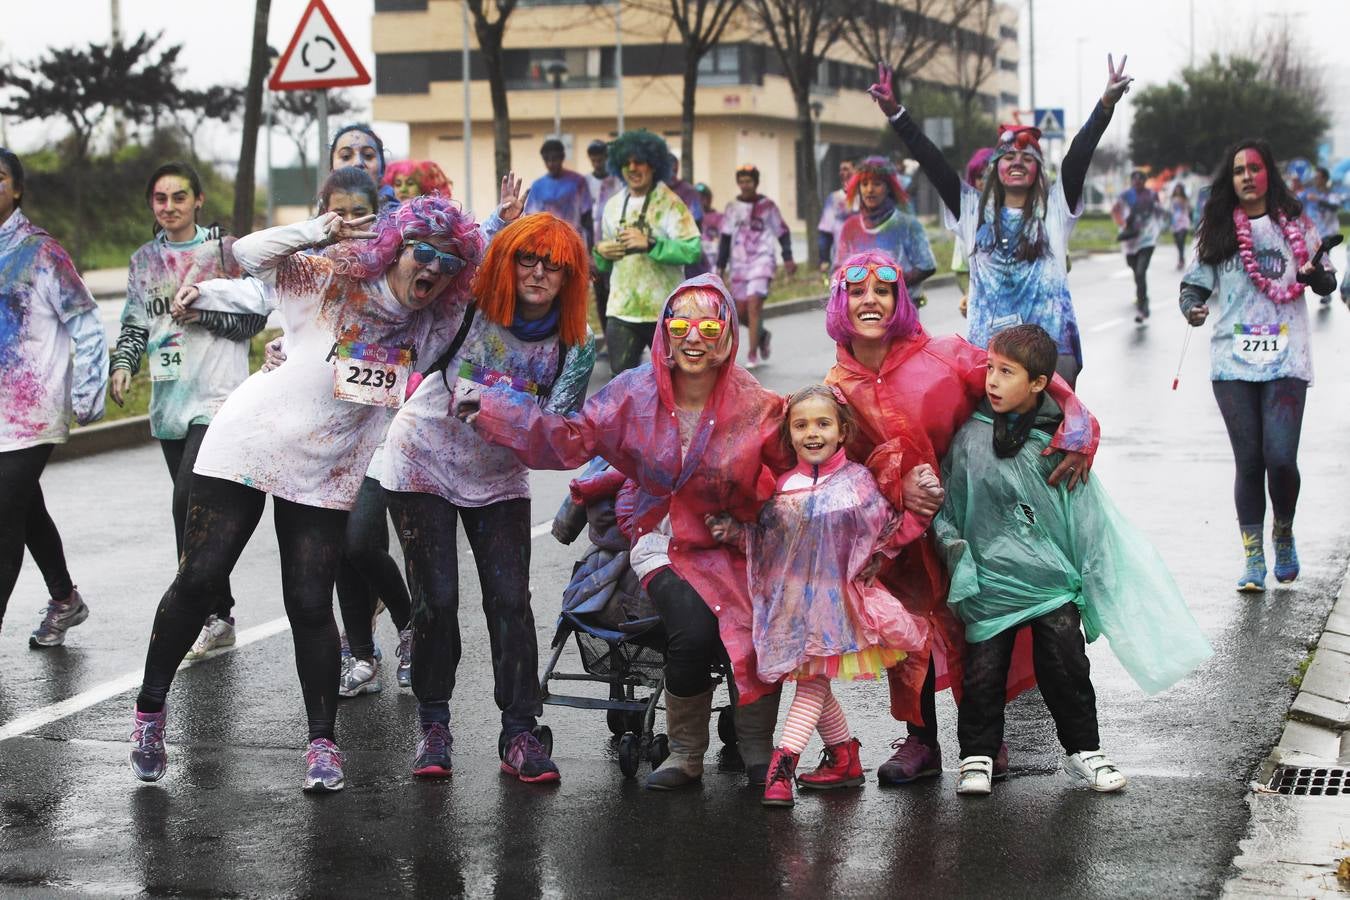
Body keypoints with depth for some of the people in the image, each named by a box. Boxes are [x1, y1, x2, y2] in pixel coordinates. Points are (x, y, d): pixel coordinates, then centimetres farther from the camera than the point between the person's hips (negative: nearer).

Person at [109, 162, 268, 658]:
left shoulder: (225, 250, 1)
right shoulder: (145, 260, 14)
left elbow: (254, 317, -1)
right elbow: (135, 325, 17)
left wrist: (203, 310, -13)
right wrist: (123, 364, -1)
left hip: (218, 397, -5)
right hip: (169, 401, 5)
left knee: (188, 503, -17)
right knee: (194, 509, 9)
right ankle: (218, 615, 17)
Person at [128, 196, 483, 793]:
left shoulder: (432, 326, 0)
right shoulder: (330, 281, -10)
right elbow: (251, 253, -13)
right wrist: (319, 231, -24)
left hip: (325, 475, 3)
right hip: (247, 447, -2)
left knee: (311, 606, -3)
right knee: (198, 582, -2)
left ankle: (322, 742, 9)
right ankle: (150, 710, 14)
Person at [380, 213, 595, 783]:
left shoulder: (575, 346, -10)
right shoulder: (468, 308, -16)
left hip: (500, 479, 2)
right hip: (423, 467, -2)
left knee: (511, 601, -7)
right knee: (436, 601, -4)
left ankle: (518, 734, 1)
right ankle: (432, 724, 15)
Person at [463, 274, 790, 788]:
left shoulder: (755, 406, -6)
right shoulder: (637, 392, -3)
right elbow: (571, 440, -5)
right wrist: (492, 411, -13)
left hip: (731, 547, 0)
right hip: (662, 543, 0)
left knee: (758, 639, -26)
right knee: (693, 631, -29)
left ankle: (758, 752, 4)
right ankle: (685, 755, -2)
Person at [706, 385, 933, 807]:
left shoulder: (856, 481, -3)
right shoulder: (784, 485, 6)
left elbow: (891, 535, -1)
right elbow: (763, 537, 17)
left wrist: (920, 507, -15)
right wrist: (735, 531, 0)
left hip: (835, 596, -5)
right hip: (792, 600, 5)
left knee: (813, 678, -9)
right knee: (812, 681, 12)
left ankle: (783, 763, -13)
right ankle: (843, 759, 26)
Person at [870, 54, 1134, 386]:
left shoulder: (1055, 208, 9)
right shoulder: (975, 210, 12)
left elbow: (1078, 156, -4)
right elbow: (933, 164, 6)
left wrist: (1106, 105, -17)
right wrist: (896, 115, -2)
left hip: (1051, 345, -1)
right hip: (988, 343, 1)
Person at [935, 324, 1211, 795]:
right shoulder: (969, 435, -3)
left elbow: (1086, 516, 1)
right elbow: (947, 501, 9)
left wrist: (1093, 579, 1)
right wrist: (952, 541, -4)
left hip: (1053, 580, -1)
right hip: (989, 583, 1)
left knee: (1067, 668, 4)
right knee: (983, 672, 3)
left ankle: (1083, 749, 20)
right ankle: (977, 754, 19)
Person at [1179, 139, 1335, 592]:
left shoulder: (1294, 226, 7)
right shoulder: (1217, 231, 9)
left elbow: (1327, 283, 9)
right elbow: (1195, 282, 8)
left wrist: (1316, 273, -15)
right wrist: (1192, 308, -14)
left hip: (1285, 361, -1)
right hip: (1233, 361, 1)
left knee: (1280, 457, -11)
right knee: (1248, 461, 1)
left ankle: (1284, 533, 17)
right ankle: (1253, 559, 10)